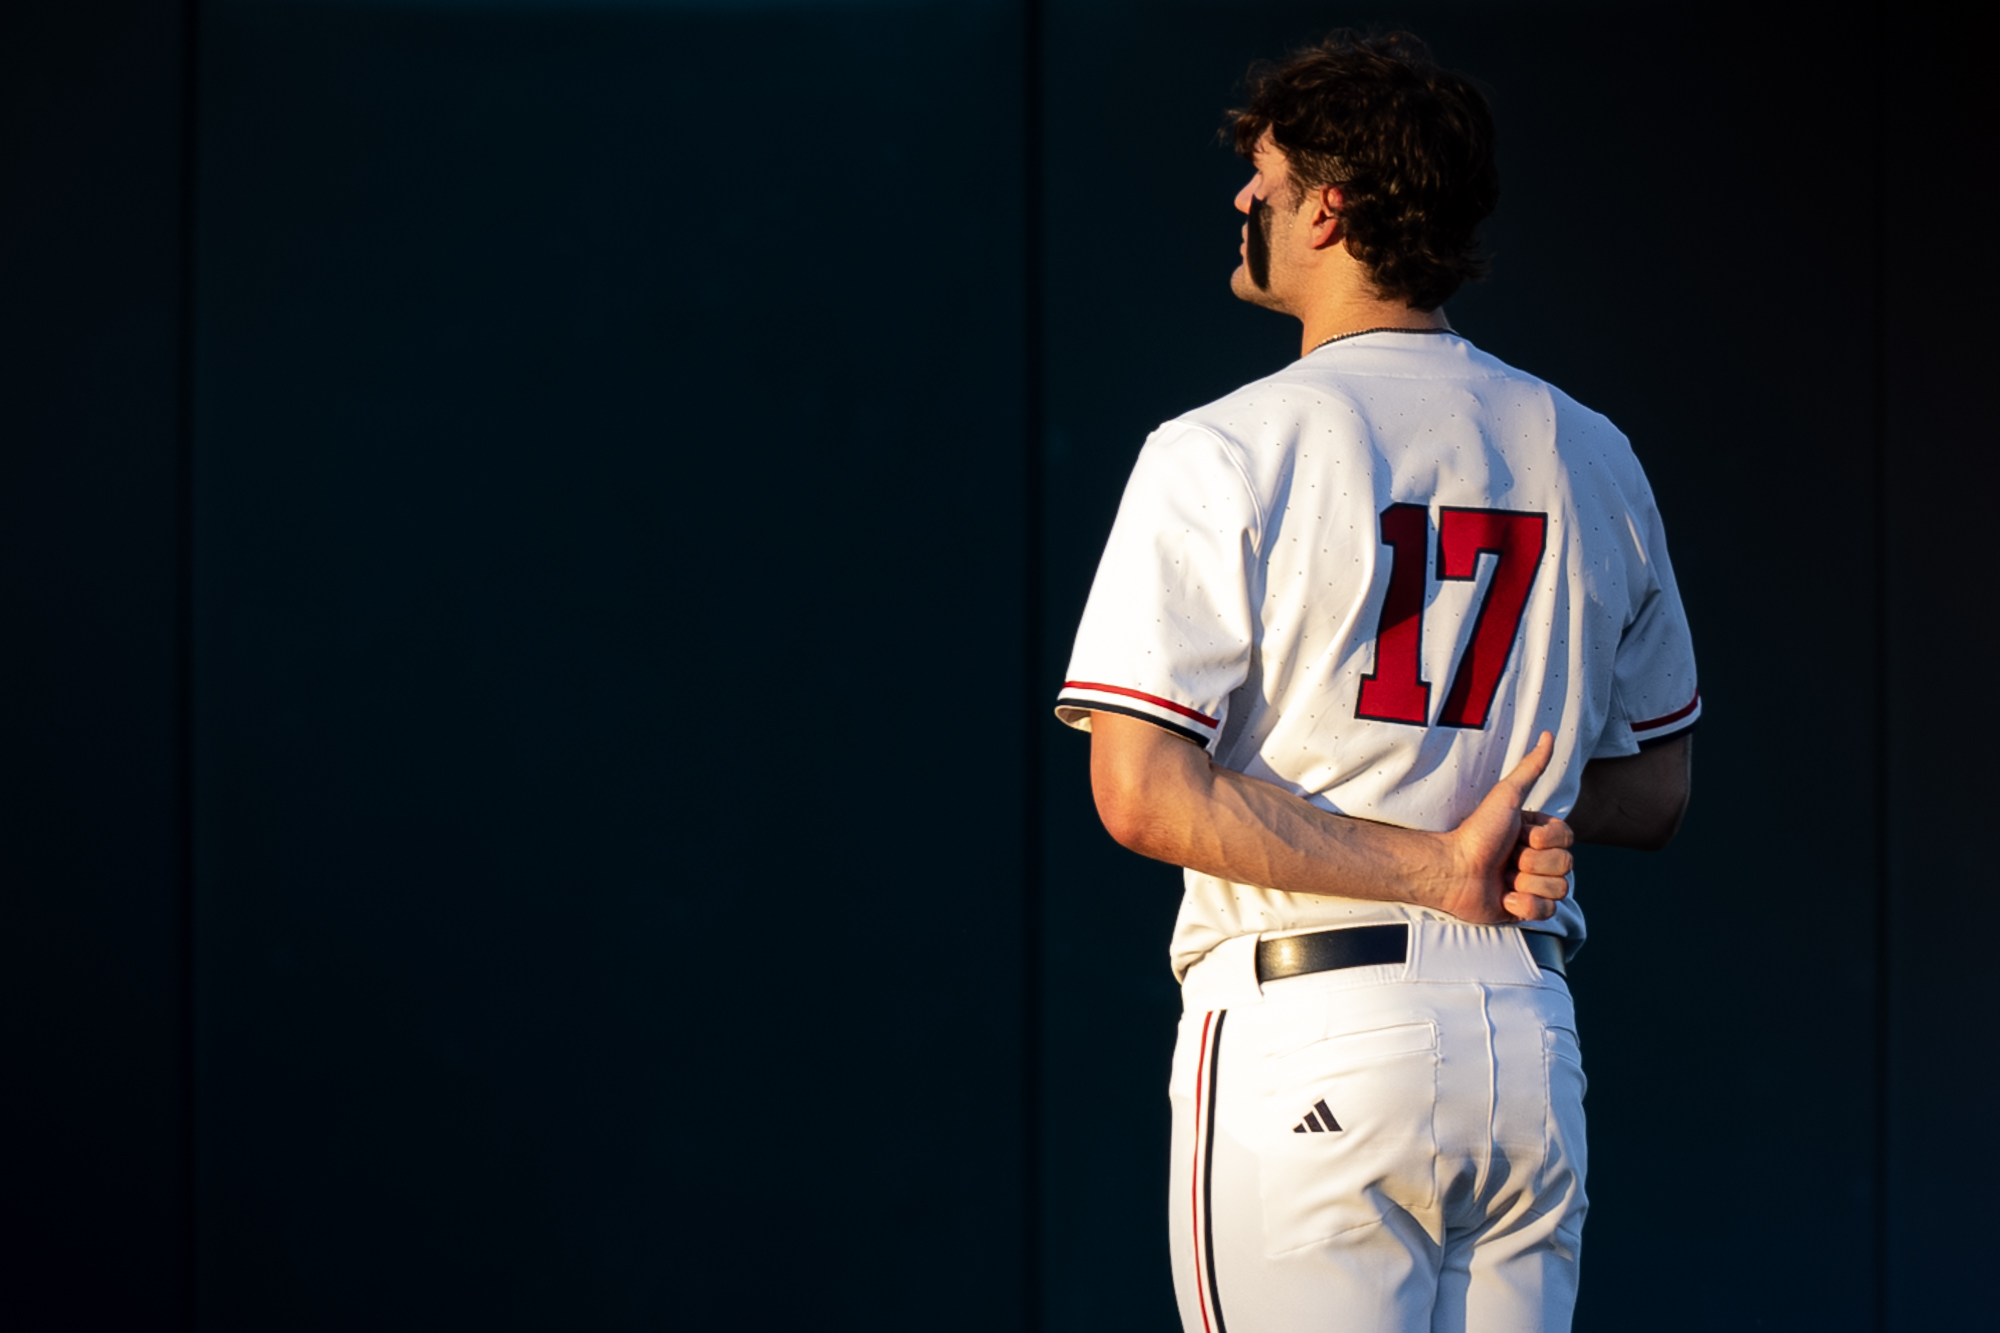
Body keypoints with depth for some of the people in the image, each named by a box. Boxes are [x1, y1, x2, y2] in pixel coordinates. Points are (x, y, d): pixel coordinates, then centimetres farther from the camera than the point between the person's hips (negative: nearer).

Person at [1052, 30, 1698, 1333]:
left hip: (1308, 1036, -5)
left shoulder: (1223, 451, -5)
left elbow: (1142, 793, -13)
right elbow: (1660, 795, 18)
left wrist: (1431, 865, -11)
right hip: (1532, 1033, 5)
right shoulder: (1593, 457, 11)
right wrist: (1494, 793, 8)